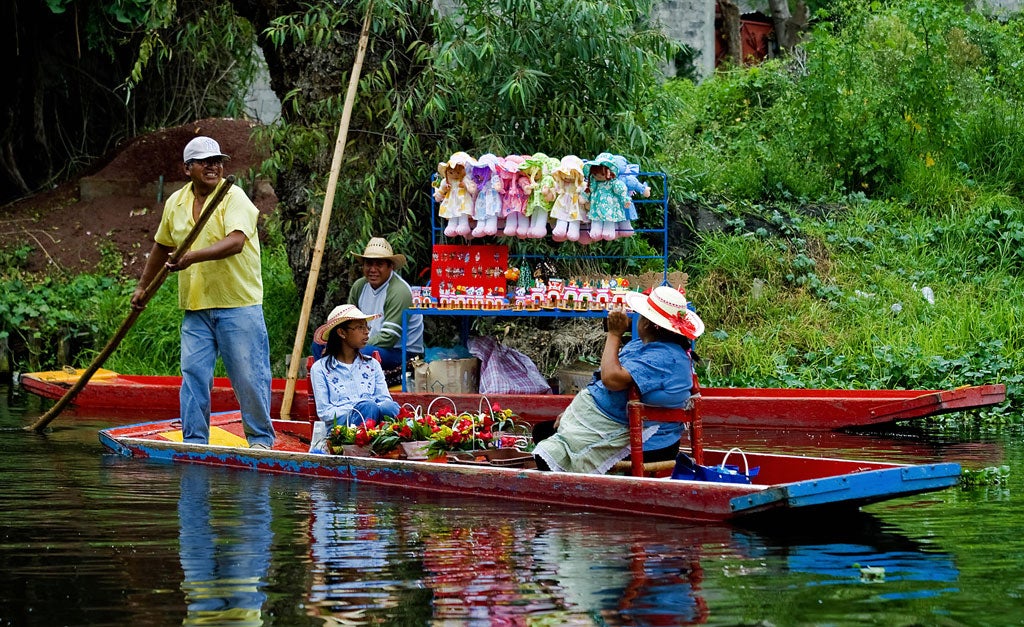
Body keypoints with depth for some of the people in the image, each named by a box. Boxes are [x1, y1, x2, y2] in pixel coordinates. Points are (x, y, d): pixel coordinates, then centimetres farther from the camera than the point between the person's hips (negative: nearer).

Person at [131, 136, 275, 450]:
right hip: (195, 307, 5)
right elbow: (161, 247, 26)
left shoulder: (234, 197, -8)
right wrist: (142, 286, 32)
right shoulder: (175, 202, 11)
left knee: (249, 375, -2)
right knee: (193, 374, 3)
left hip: (238, 304, -5)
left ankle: (261, 439, 11)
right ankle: (194, 441, 11)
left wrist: (193, 256, -35)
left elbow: (236, 242, -25)